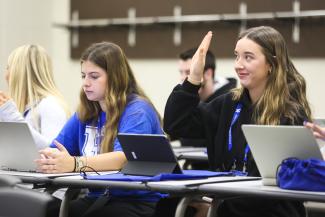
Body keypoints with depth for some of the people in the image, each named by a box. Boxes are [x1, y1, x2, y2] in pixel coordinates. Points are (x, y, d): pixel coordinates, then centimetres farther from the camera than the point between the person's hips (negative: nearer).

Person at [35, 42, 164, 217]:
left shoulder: (137, 111, -9)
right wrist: (46, 158, -21)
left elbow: (122, 158, -26)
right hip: (99, 197, 6)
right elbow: (56, 150, 5)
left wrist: (74, 164, -42)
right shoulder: (85, 113, 13)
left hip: (140, 201, -6)